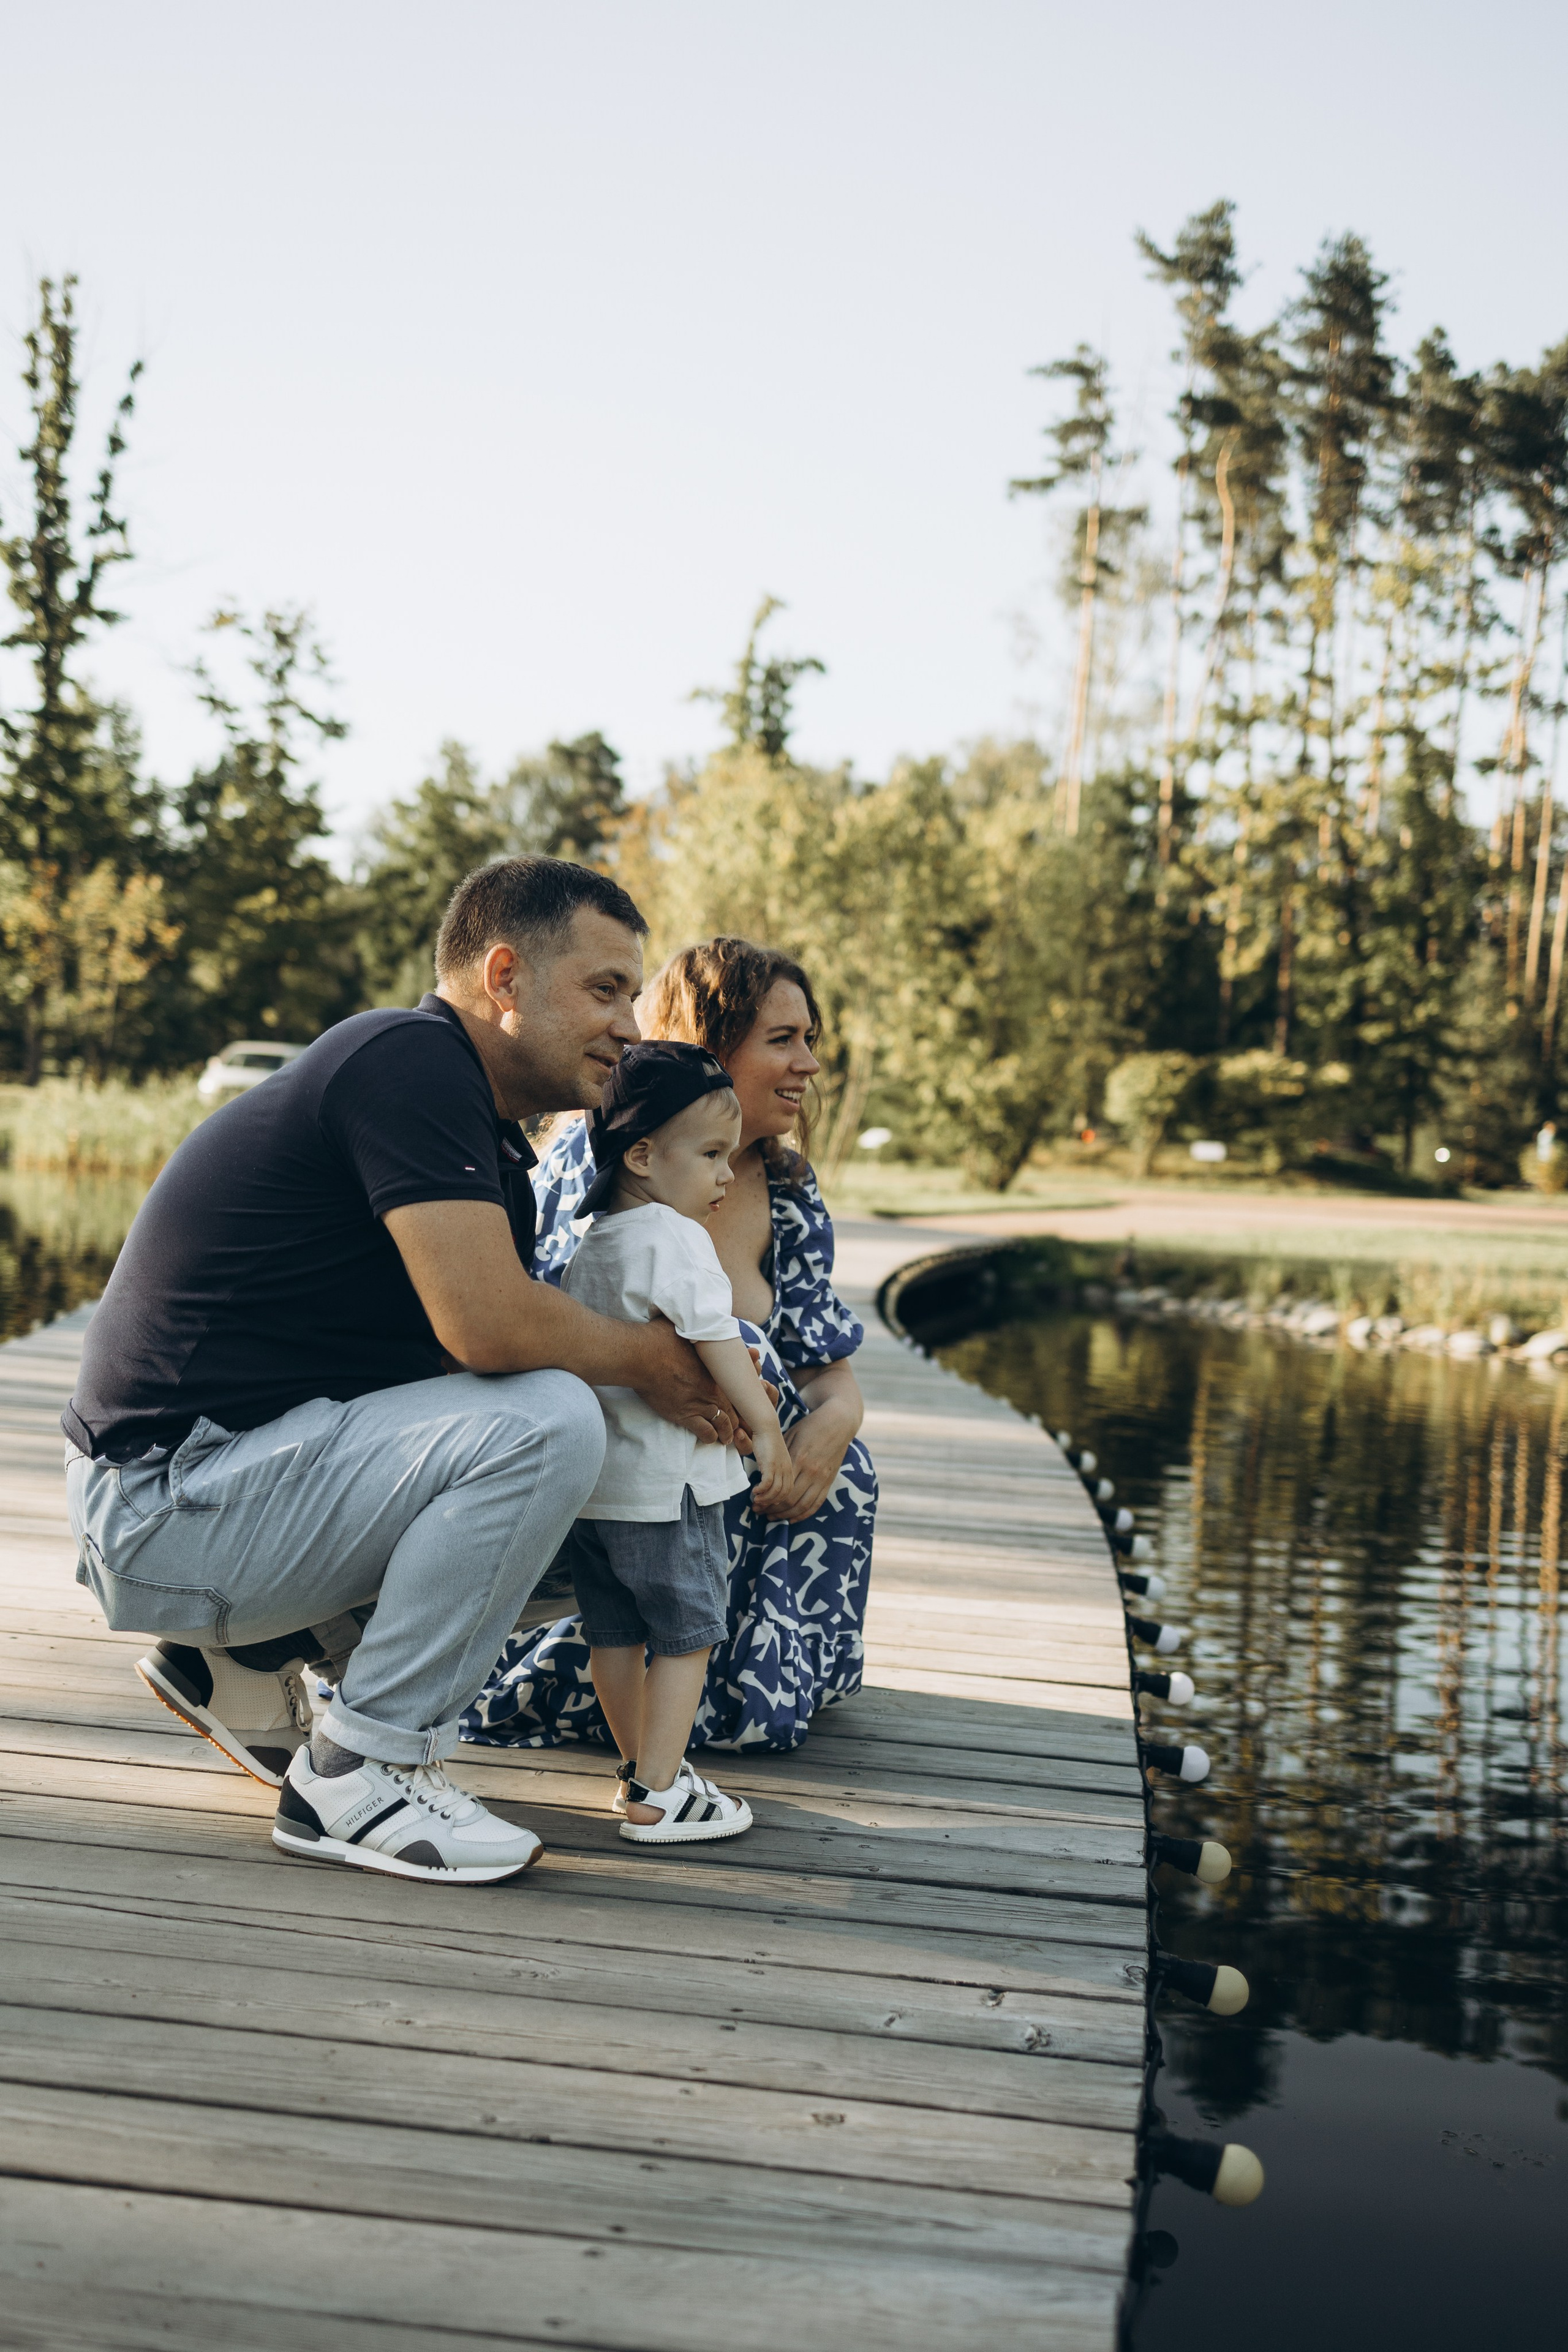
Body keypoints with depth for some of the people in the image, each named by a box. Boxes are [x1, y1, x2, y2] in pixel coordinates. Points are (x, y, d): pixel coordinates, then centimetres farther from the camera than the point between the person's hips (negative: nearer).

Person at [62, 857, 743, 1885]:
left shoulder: (490, 1142, 15)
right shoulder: (409, 1061, -16)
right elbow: (489, 1327, -26)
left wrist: (691, 1372, 1)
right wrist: (644, 1358, -7)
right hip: (170, 1508, -10)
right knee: (547, 1426, -22)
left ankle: (247, 1653, 16)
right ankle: (358, 1771, -10)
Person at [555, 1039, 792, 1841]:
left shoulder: (588, 1246, 12)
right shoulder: (674, 1237, -14)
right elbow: (715, 1338, -20)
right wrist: (765, 1428, -17)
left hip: (586, 1475, 8)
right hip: (665, 1481, -8)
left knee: (615, 1632, 15)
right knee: (685, 1635, 0)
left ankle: (639, 1766, 27)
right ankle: (657, 1796, 0)